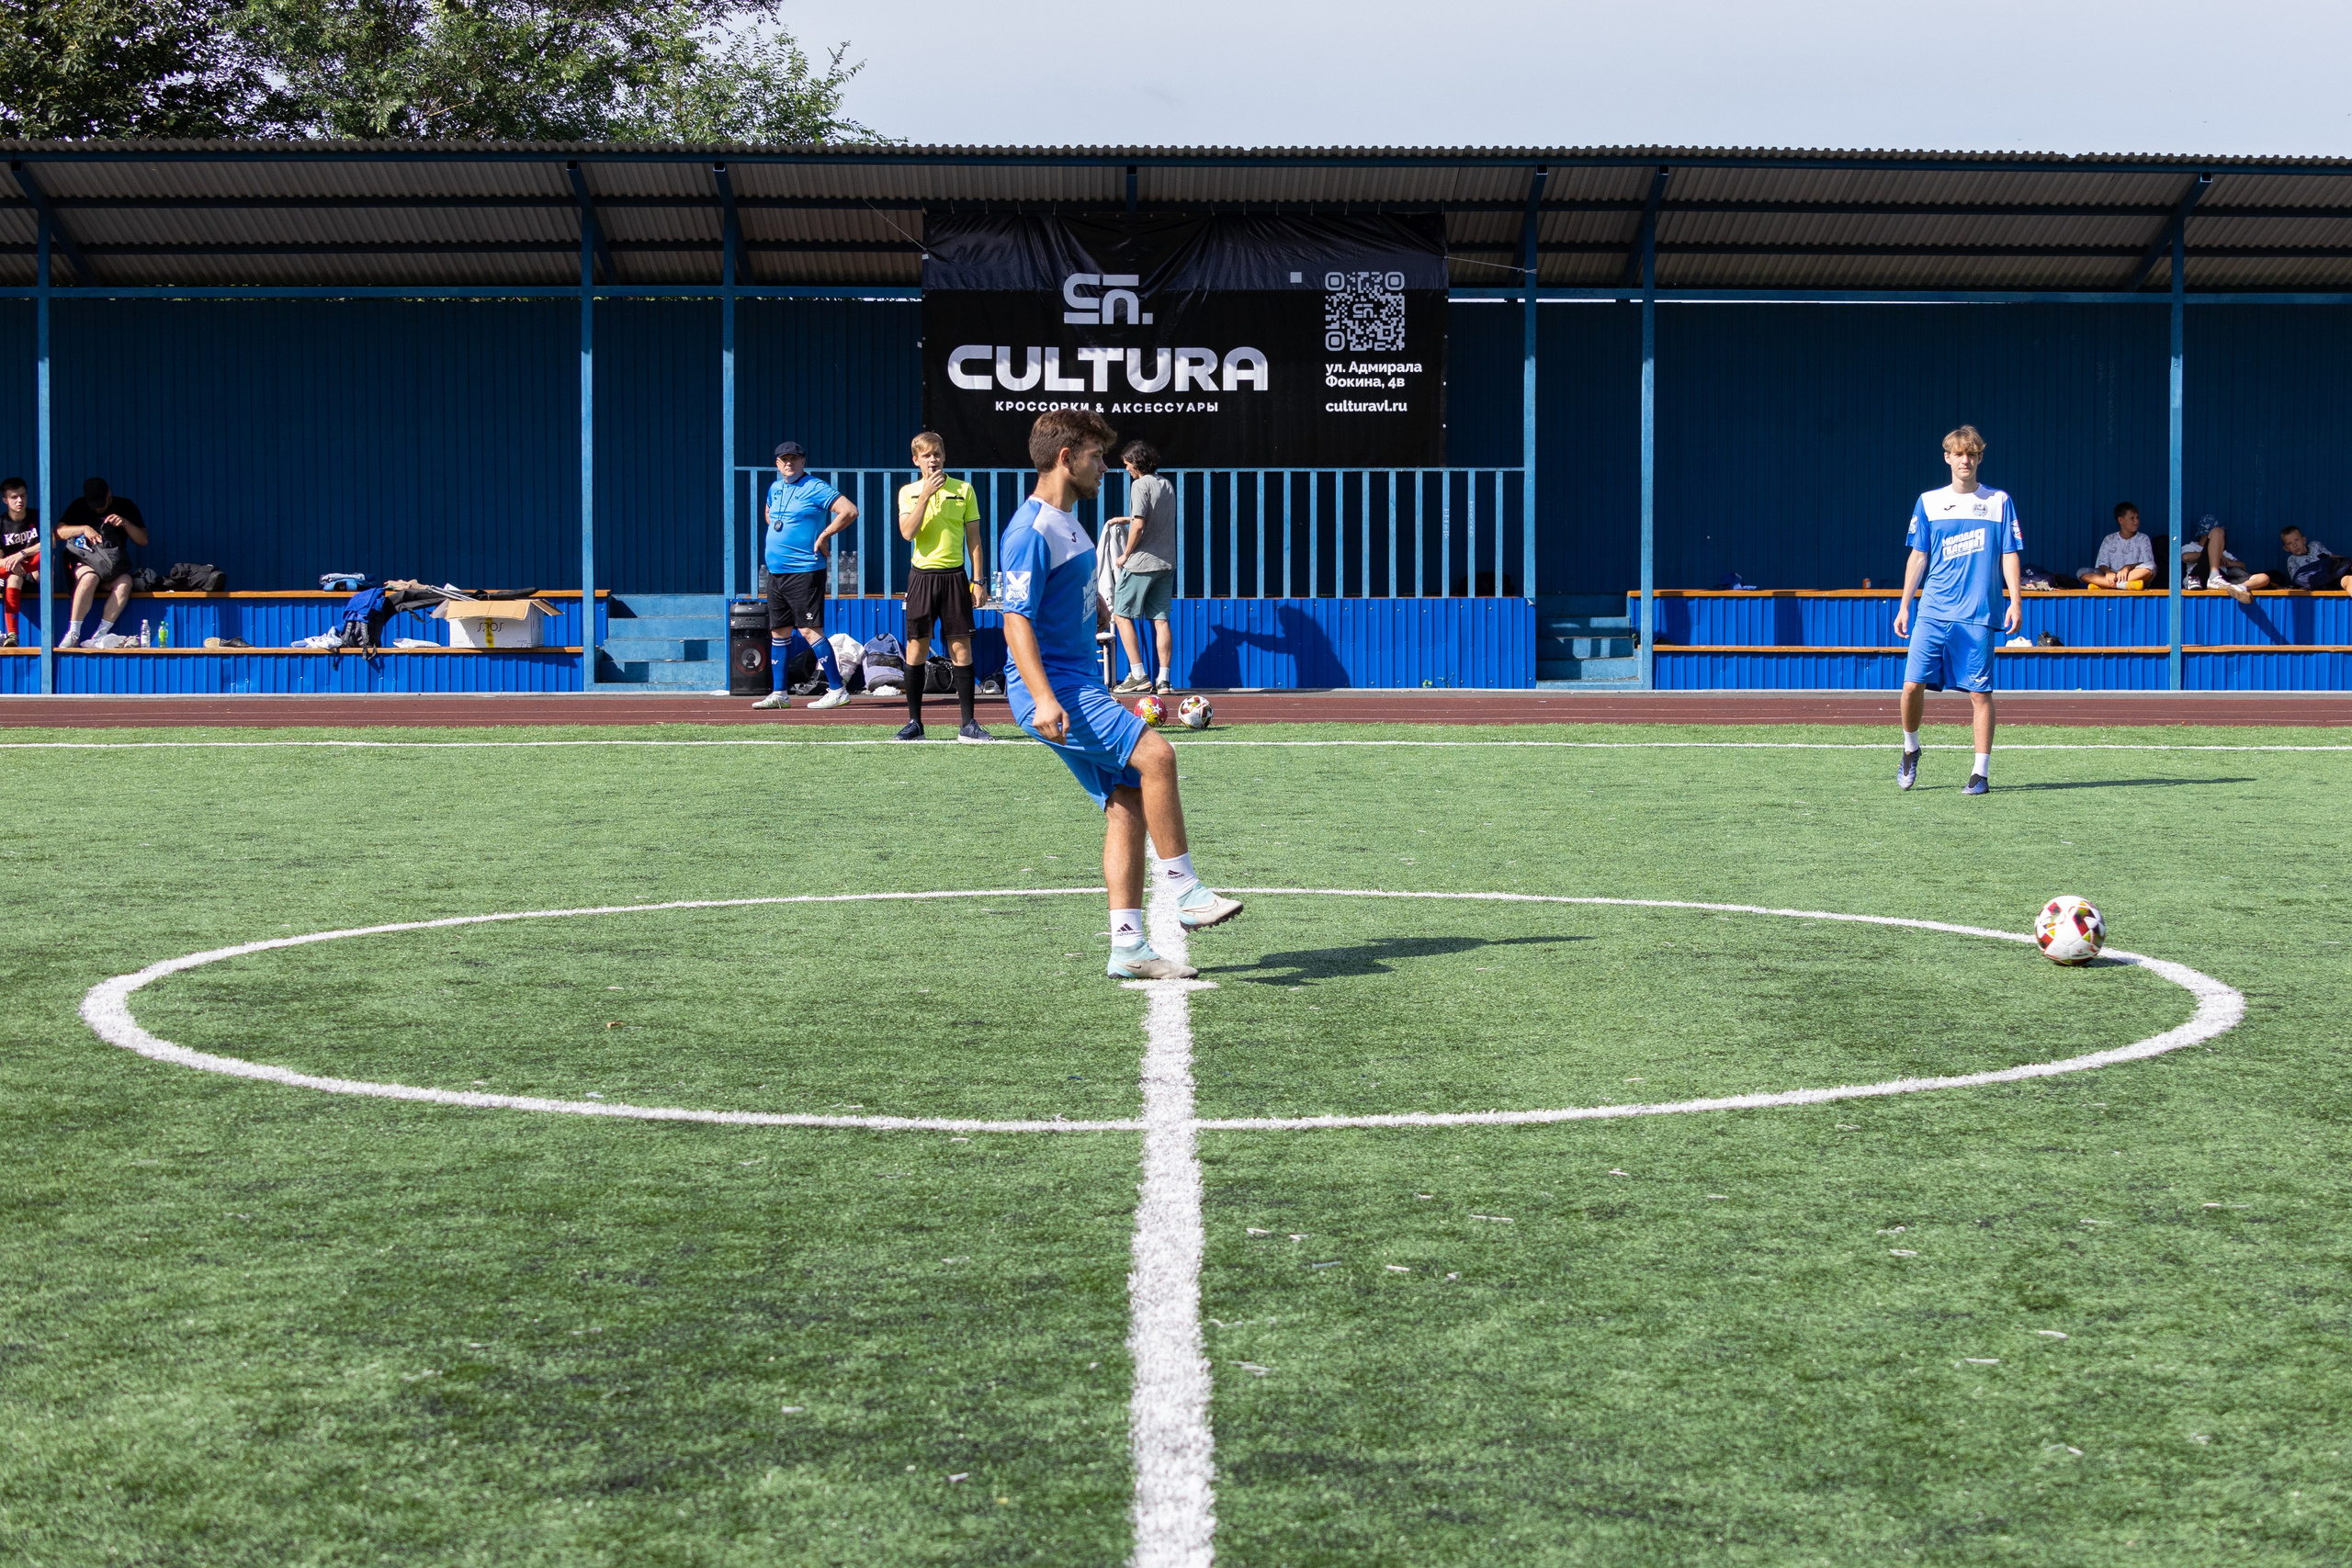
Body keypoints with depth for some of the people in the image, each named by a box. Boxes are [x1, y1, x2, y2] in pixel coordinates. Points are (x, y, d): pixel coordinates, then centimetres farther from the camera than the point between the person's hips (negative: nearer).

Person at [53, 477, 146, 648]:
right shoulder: (79, 507, 9)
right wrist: (84, 529, -17)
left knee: (125, 582, -34)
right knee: (90, 578, -37)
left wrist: (125, 523, -11)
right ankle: (73, 634, -32)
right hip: (85, 562, -1)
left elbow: (143, 540, 6)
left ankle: (100, 635, -33)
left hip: (113, 567, 1)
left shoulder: (125, 506, 10)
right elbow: (59, 533, -2)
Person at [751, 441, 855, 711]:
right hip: (776, 572, 8)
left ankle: (837, 689, -10)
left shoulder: (815, 488, -10)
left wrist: (822, 536, -13)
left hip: (804, 572, -8)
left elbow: (850, 511, -18)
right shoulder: (775, 489, 14)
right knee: (778, 631, 10)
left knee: (809, 630, -13)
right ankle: (779, 694, 16)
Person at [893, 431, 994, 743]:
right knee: (916, 648, 1)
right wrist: (926, 495, -14)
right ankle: (914, 722, 9)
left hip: (954, 576, 0)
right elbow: (907, 533, -10)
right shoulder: (908, 492, 5)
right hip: (922, 575, 0)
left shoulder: (963, 490, 5)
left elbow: (973, 537, 6)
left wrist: (978, 579, 1)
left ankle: (968, 724, 2)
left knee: (961, 647, -2)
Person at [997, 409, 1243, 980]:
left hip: (1081, 690, 10)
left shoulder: (1067, 524, 18)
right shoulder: (1031, 532, -14)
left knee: (1128, 804, 3)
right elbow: (1016, 620, -21)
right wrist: (1043, 699, -30)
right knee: (1155, 754, -24)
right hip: (1053, 689, -10)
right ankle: (1184, 892, -17)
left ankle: (1128, 947, 4)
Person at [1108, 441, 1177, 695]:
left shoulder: (1141, 485, -11)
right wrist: (1125, 519, 29)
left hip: (1142, 561, -7)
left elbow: (1139, 526, -18)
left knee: (1122, 614, 3)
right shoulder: (1166, 485, 12)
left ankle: (1138, 675, -3)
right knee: (1161, 619, 5)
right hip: (1166, 561, 7)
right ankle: (1163, 680, 1)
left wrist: (1125, 554, -7)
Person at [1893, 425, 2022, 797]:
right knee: (1913, 685, -8)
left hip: (1978, 616, -1)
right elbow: (1918, 556, 12)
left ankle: (1981, 772, 5)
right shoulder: (1928, 502, 9)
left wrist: (2015, 601, -5)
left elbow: (2010, 555, 5)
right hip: (1933, 612, 1)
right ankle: (1910, 749, 17)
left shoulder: (1999, 502, 6)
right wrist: (1904, 605, 9)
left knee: (1979, 692, -2)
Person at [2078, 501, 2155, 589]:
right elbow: (2102, 565, 4)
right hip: (2113, 577, 1)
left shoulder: (2143, 539, 10)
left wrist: (2128, 567, -21)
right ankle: (2125, 585, -40)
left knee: (2151, 567, -33)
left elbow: (2148, 565, -2)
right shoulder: (2109, 540, 12)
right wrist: (2108, 572, -20)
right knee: (2082, 572, -21)